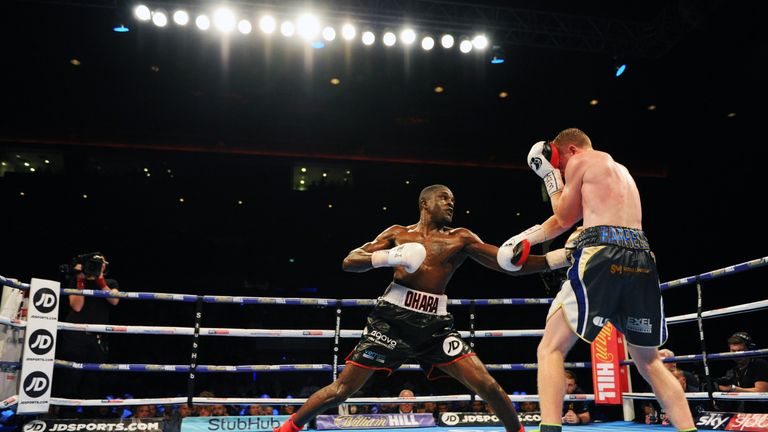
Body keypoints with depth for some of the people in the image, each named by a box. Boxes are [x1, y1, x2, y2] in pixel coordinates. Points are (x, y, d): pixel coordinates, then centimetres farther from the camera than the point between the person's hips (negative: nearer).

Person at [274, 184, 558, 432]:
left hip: (436, 324, 1)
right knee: (340, 390, -1)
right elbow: (349, 262, 3)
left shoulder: (460, 239, 10)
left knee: (488, 386, -8)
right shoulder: (398, 234, 10)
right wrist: (387, 257, -15)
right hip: (393, 318, -1)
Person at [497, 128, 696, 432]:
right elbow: (564, 221, 31)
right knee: (649, 361, 20)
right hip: (641, 258, 7)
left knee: (550, 349, -1)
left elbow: (564, 216, 16)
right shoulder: (619, 169, 33)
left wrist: (549, 173, 24)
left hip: (602, 255, -7)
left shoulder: (580, 161, 9)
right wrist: (525, 238, 29)